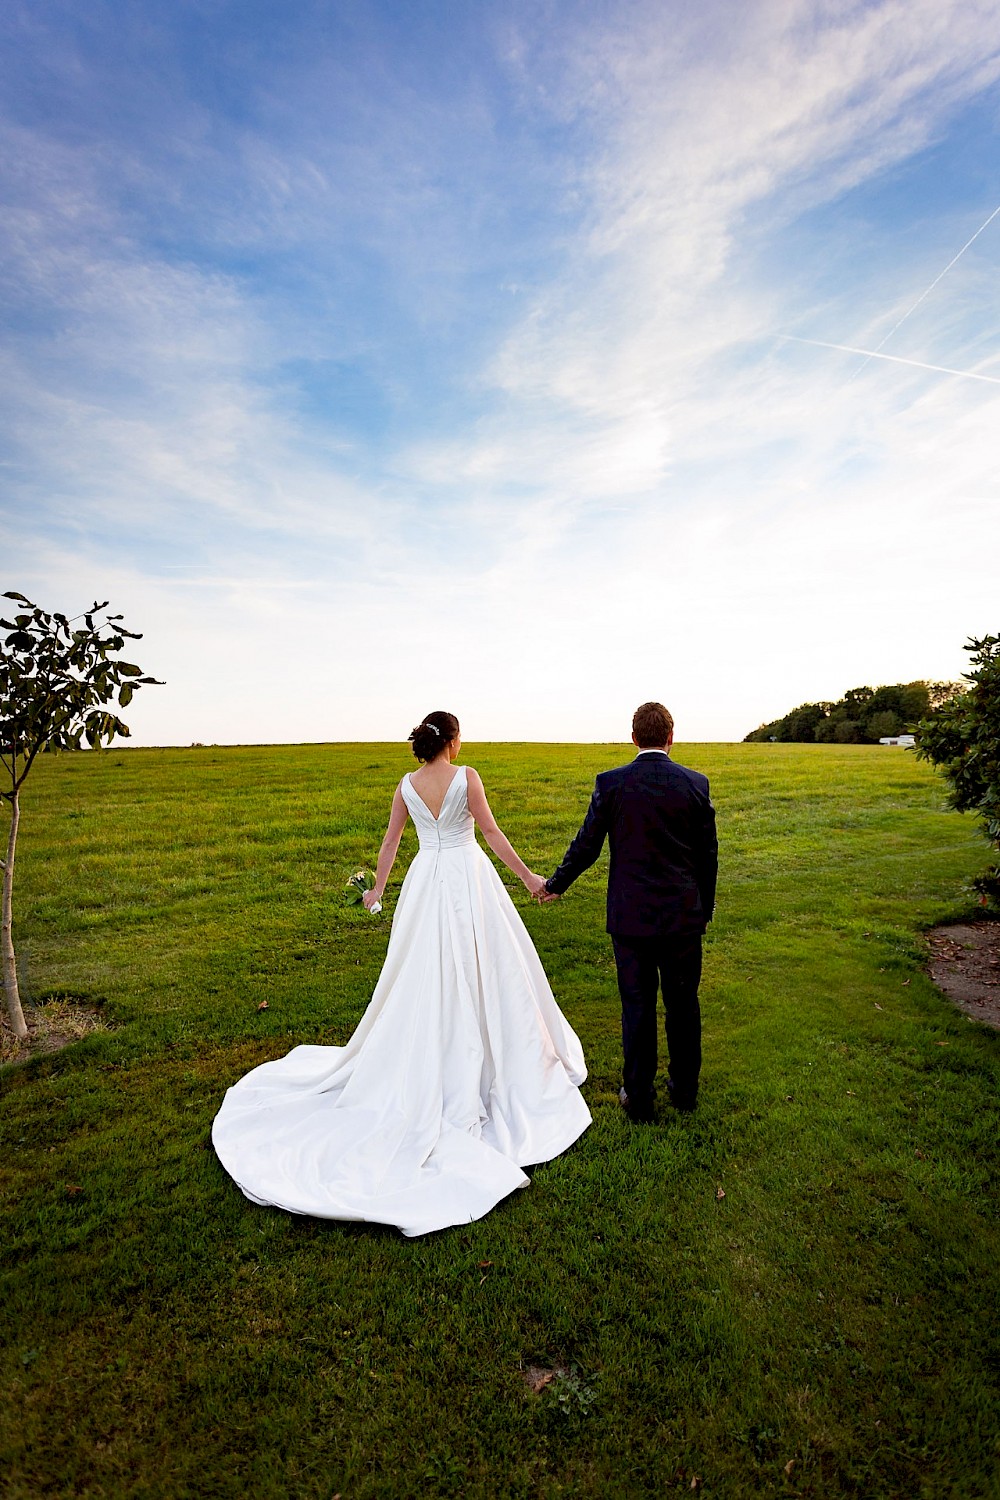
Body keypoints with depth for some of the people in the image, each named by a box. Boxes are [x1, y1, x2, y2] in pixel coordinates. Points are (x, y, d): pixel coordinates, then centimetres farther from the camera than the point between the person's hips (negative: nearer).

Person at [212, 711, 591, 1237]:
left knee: (425, 974, 16)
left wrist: (379, 888, 21)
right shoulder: (466, 777, -12)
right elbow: (491, 833, -12)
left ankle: (424, 1061, 29)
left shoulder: (407, 785, 1)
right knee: (482, 967, 9)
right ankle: (499, 1055, 22)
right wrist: (527, 876, -3)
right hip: (468, 878, -4)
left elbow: (390, 841, 8)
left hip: (425, 880, 4)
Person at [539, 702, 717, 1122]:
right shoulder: (696, 783, -4)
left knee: (637, 1006, 10)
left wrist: (555, 884, 13)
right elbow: (708, 854, 3)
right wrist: (705, 909, 16)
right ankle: (685, 1089, 34)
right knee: (683, 1003, 17)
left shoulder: (610, 783, -9)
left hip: (630, 917, -2)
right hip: (683, 915, 2)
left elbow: (586, 846, -4)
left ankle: (638, 1097, 24)